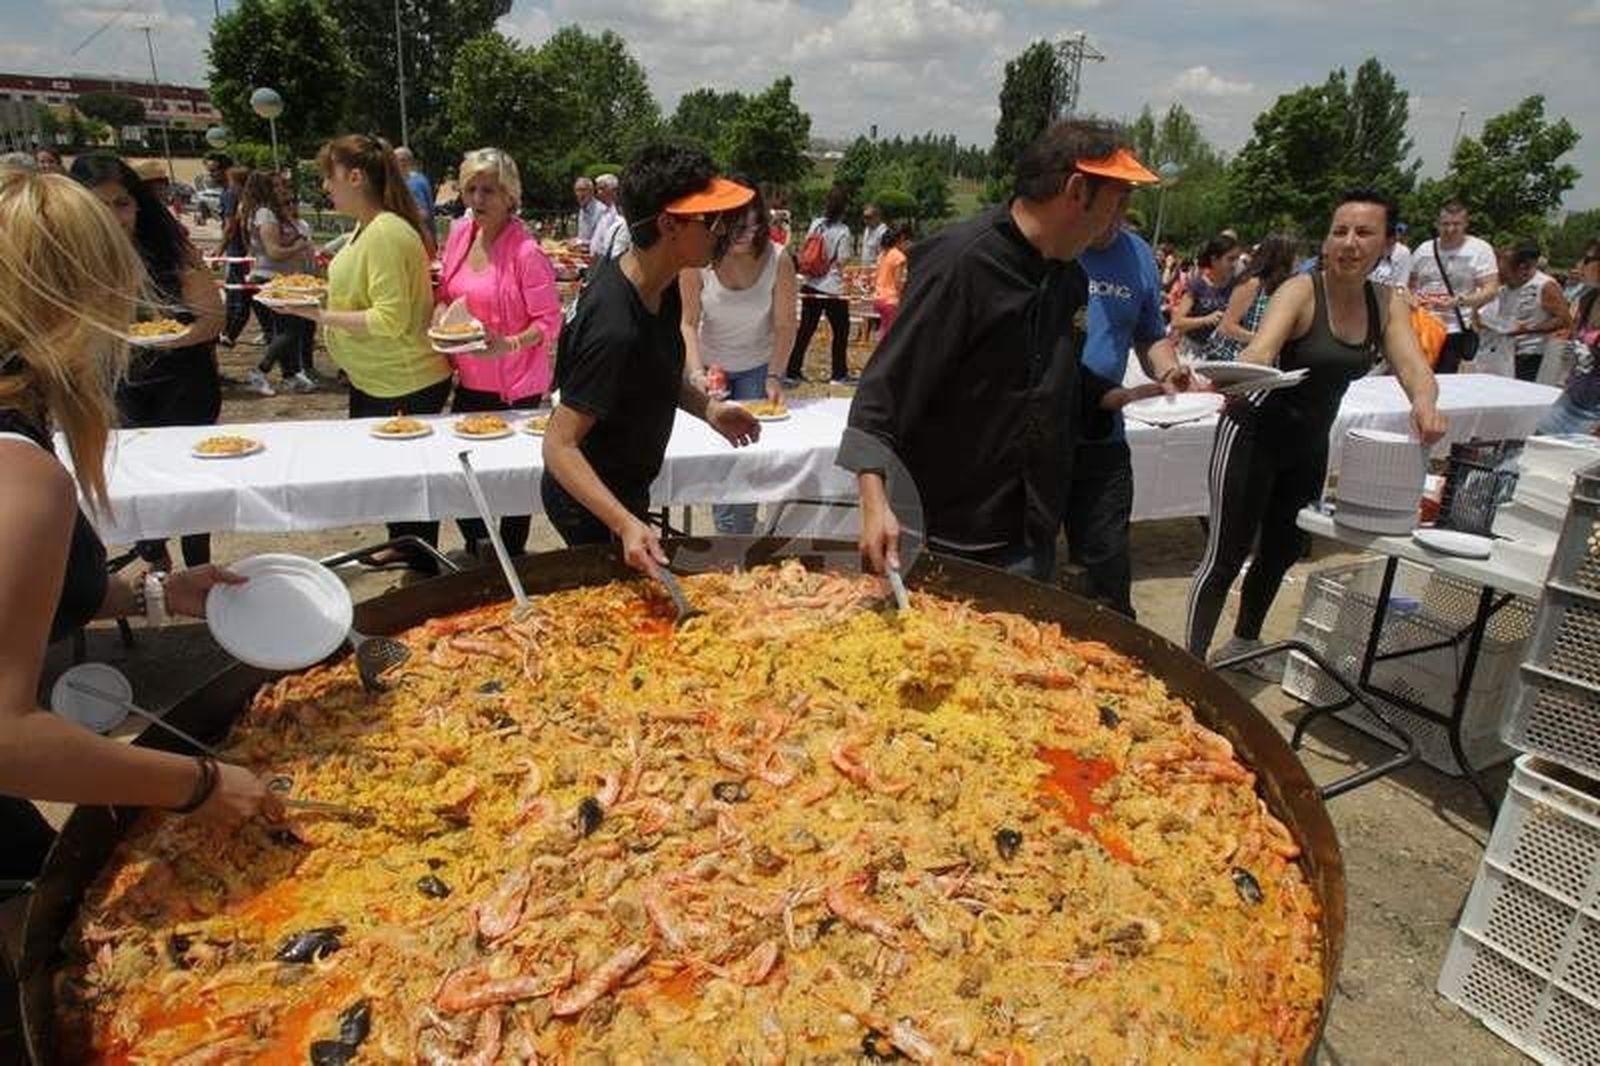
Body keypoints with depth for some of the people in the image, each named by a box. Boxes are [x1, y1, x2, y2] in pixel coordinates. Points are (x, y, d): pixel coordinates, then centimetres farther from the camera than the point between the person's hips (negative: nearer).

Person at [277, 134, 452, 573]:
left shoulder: (387, 233, -22)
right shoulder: (366, 228, 9)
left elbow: (389, 320, -26)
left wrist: (322, 316, -22)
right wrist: (321, 296, 11)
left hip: (406, 385, -10)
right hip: (372, 380, 10)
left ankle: (422, 568, 19)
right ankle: (401, 546, 42)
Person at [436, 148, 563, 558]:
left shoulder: (526, 252, -17)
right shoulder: (461, 232, 3)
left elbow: (550, 321, -15)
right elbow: (446, 289, 17)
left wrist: (509, 345, -29)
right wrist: (440, 310, -3)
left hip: (515, 385, -7)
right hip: (469, 381, 7)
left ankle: (511, 557, 26)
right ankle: (477, 548, 35)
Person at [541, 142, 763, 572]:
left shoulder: (659, 281, -8)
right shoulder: (614, 327, -35)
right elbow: (559, 444, -33)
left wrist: (706, 407, -6)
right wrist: (625, 525, -44)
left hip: (628, 489, 9)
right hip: (590, 505, -9)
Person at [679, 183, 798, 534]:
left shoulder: (777, 259, -18)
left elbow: (785, 326, -13)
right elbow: (688, 323, -15)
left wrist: (774, 377, -20)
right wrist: (696, 374, -26)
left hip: (757, 368, 0)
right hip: (710, 364, 1)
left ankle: (739, 538, 5)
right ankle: (726, 533, 13)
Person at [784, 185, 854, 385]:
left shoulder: (815, 224, 3)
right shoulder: (843, 231, -11)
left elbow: (804, 251, 7)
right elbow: (841, 261, -14)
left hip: (811, 285, 5)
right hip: (832, 288, -5)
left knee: (805, 329, 9)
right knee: (840, 330, 10)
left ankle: (793, 372, 10)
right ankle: (839, 374, 16)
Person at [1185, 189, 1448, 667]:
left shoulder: (1388, 303, 1)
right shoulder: (1301, 291, -17)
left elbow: (1413, 367, -11)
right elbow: (1261, 350, -34)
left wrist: (1425, 403, -34)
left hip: (1309, 444, 7)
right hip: (1254, 434, -7)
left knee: (1282, 551, 19)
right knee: (1226, 555, -6)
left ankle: (1244, 641, 39)